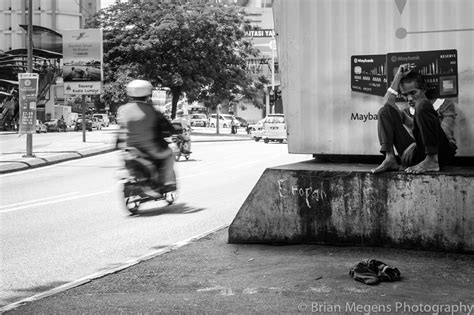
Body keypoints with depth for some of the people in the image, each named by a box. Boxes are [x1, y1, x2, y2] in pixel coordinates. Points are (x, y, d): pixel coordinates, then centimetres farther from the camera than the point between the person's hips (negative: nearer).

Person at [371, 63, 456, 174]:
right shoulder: (407, 113, 28)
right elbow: (387, 104, 6)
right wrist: (397, 78, 10)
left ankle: (431, 161, -29)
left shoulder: (443, 104, 17)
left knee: (422, 105, -24)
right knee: (386, 111, 1)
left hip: (440, 152, -4)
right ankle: (390, 159, -19)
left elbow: (445, 134, -1)